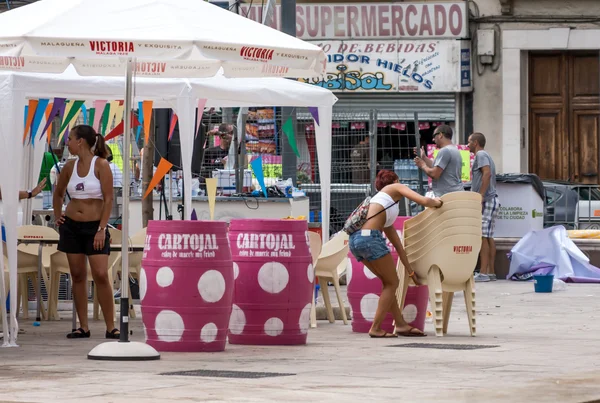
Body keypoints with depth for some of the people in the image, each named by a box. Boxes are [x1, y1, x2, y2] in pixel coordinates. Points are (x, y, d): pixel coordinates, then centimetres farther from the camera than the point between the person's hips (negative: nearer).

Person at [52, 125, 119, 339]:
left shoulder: (100, 165, -9)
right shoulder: (70, 166, 6)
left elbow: (108, 198, -12)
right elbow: (58, 193, 24)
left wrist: (102, 229, -17)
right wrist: (58, 216, 13)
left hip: (94, 226, -5)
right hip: (71, 226, 5)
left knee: (101, 275, -12)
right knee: (77, 275, 5)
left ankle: (110, 327, -7)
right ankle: (83, 327, 9)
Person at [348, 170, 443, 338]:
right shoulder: (396, 188, 13)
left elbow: (397, 245, 35)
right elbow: (424, 201, -2)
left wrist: (410, 271, 36)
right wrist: (436, 202, 20)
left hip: (355, 241, 8)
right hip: (370, 237, -8)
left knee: (389, 282, 21)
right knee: (392, 283, 6)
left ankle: (401, 325, 23)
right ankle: (376, 329, 4)